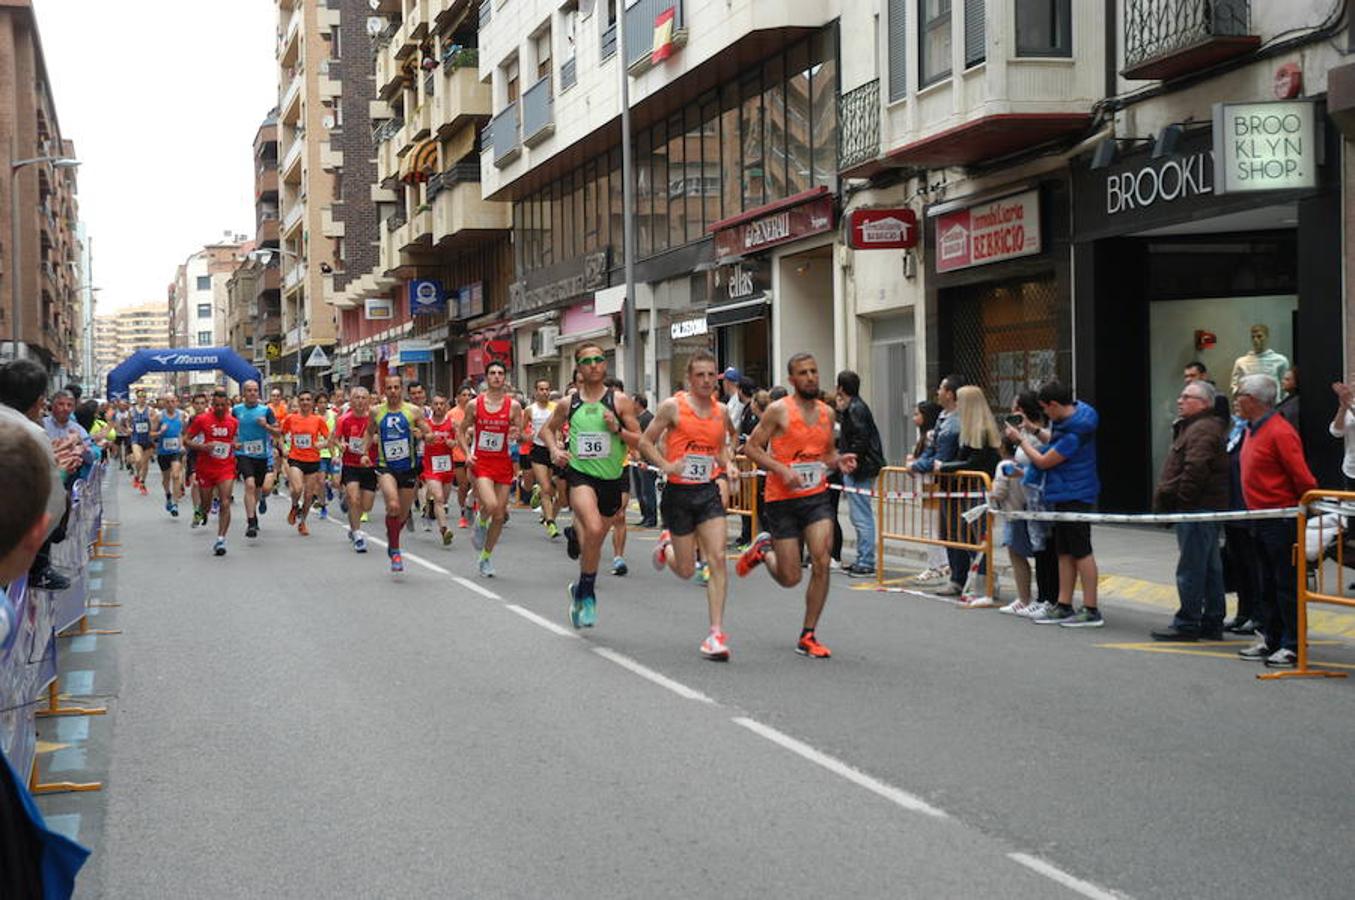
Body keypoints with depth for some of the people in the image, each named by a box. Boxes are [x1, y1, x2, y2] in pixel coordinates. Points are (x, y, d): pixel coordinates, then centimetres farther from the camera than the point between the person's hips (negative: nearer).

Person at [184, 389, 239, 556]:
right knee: (205, 504, 13)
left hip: (226, 468, 0)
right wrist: (202, 447, -18)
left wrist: (235, 445, -2)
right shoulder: (202, 420, -6)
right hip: (206, 468, 0)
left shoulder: (233, 422, 3)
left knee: (225, 503, -14)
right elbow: (186, 440, -2)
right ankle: (202, 512, 52)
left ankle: (221, 540, -14)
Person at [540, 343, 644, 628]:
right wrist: (555, 449, 0)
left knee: (596, 538, 14)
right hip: (580, 474, -2)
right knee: (593, 529, -27)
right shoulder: (568, 403, 3)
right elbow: (547, 429, 19)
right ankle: (587, 592, -10)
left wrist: (617, 428, -17)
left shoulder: (620, 401, -1)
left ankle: (581, 589, 41)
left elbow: (639, 441, 0)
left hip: (612, 477, 2)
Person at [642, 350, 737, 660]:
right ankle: (666, 546, 42)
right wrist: (665, 465, -16)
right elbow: (645, 442, -1)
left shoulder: (720, 410, 7)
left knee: (717, 558, -11)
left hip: (709, 491, 3)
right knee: (686, 571, 5)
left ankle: (716, 633, -7)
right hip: (679, 492, -3)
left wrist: (727, 465, 2)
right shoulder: (673, 406, -6)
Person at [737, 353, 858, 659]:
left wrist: (839, 461, -2)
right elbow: (751, 447, -7)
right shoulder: (779, 411, -8)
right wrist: (781, 470, -20)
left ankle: (808, 636, 1)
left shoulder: (827, 412, 8)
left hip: (817, 497, 4)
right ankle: (763, 549, 37)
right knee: (789, 578, 1)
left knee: (821, 563, -12)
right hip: (783, 499, -4)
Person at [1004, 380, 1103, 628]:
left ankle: (1091, 611, -2)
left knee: (1081, 552, -6)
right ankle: (1064, 607, 19)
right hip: (1064, 496, 10)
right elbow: (1057, 443, 24)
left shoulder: (1074, 433, -24)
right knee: (1065, 552, 13)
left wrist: (1021, 439, -4)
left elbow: (1043, 462, -16)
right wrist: (1035, 432, 15)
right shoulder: (1076, 414, 7)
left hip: (1075, 496, -10)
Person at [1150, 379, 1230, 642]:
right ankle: (1212, 623, 19)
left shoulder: (1202, 430, -15)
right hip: (1206, 509, 11)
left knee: (1190, 569, -7)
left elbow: (1195, 470, -25)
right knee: (1210, 568, 13)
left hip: (1195, 511, -11)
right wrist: (1168, 497, 17)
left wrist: (1178, 498, -17)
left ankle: (1187, 624, -4)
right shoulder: (1191, 427, 21)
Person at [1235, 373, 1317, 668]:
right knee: (1268, 584, 15)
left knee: (1287, 584, -4)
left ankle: (1293, 646, 0)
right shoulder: (1253, 431, 12)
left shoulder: (1279, 432, -18)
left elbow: (1302, 477, -18)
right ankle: (1270, 640, 23)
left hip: (1281, 519, -10)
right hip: (1261, 519, 10)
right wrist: (1255, 513, 18)